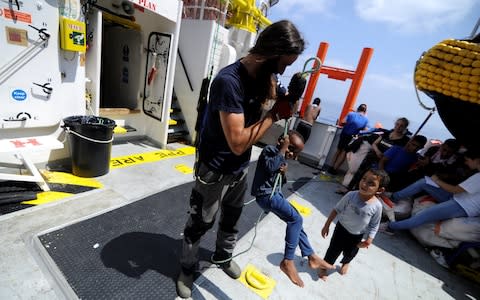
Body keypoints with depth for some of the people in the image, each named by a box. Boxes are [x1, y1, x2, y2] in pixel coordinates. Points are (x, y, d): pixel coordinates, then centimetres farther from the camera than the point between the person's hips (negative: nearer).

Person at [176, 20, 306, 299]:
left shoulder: (262, 76, -2)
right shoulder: (229, 80, -27)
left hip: (241, 169, 8)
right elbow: (238, 142, -31)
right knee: (200, 224, 14)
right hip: (216, 171, -7)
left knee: (232, 217, 26)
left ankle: (223, 257, 54)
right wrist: (276, 113, -25)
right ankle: (187, 269, 42)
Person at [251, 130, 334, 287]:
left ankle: (311, 256, 25)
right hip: (265, 195, -9)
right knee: (296, 219, -17)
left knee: (295, 220, 10)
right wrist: (283, 149, -22)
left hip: (275, 193, 9)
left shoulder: (283, 157, 12)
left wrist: (283, 173, -6)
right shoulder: (269, 150, -11)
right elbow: (270, 167, -32)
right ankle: (287, 261, -7)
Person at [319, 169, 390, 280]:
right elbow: (337, 209, -14)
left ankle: (345, 263, 62)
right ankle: (324, 267, 41)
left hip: (357, 236, 2)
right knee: (333, 250, 15)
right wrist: (327, 225, -10)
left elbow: (374, 226, -10)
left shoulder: (377, 206, -26)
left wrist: (368, 241, -10)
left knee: (350, 253, 28)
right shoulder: (351, 195, -27)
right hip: (341, 228, -1)